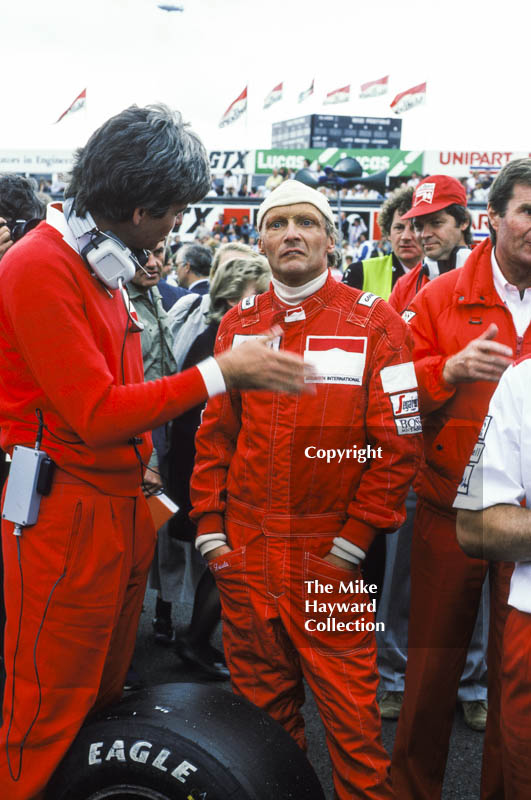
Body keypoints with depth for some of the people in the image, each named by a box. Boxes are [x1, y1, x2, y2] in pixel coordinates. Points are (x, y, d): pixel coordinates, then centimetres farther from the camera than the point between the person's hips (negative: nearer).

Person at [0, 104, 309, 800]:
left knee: (105, 694, 18)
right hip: (65, 514, -9)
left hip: (122, 505, 9)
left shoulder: (104, 269, 13)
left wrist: (141, 469, 11)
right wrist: (221, 372, -19)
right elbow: (97, 413, -21)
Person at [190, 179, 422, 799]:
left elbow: (398, 441, -7)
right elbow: (215, 432, 11)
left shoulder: (373, 322, -4)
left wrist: (355, 538, -9)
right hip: (244, 553, 4)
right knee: (262, 704, 16)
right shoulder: (238, 323, 8)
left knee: (350, 713, 4)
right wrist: (209, 526, 5)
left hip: (331, 557, -3)